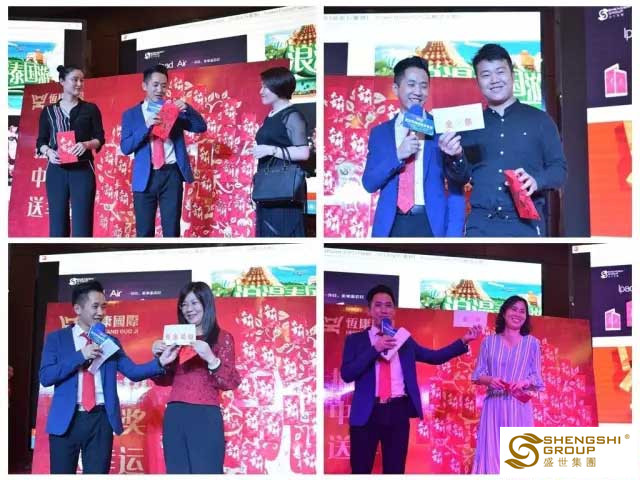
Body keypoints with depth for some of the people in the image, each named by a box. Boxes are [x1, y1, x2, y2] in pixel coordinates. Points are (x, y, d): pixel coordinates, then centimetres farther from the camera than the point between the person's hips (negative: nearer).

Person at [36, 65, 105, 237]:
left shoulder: (90, 109, 9)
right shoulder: (48, 111, 11)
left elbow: (100, 138, 5)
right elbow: (40, 141, 10)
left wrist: (86, 144, -16)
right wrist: (48, 151, -12)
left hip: (83, 170, -1)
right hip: (56, 171, 1)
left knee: (82, 223, -7)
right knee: (57, 222, 0)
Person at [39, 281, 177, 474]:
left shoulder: (110, 341, 11)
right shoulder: (56, 338, 5)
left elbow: (132, 371, 0)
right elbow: (45, 377, -6)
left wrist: (160, 362, -18)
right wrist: (80, 356, -14)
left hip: (101, 420, 2)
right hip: (66, 420, -2)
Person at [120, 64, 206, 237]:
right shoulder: (131, 114, 8)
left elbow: (201, 127, 6)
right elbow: (125, 147, -2)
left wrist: (187, 109, -11)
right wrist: (146, 127, -15)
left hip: (171, 174, 0)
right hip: (145, 176, 0)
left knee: (172, 230, 1)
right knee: (144, 231, 4)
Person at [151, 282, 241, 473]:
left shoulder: (222, 337, 3)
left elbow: (231, 382, -4)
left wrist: (211, 359, -19)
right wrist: (158, 357, 2)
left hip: (205, 416, -4)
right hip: (175, 416, 4)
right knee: (177, 471, 5)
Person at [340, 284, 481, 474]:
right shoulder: (356, 339, 5)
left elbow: (435, 357, 11)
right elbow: (346, 373, -8)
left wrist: (464, 341, 3)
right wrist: (375, 349, -15)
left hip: (398, 411, 3)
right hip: (367, 413, -2)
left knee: (395, 470, 9)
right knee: (360, 470, 2)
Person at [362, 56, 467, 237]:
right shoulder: (380, 133, 10)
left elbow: (456, 186, 2)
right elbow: (369, 183, 3)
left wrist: (453, 234, -7)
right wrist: (397, 155, -12)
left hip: (432, 223, -1)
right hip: (392, 224, 2)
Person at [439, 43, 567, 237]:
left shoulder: (539, 120, 9)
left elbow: (560, 169, 7)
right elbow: (463, 176, 16)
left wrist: (537, 180, -14)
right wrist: (456, 157, -6)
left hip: (525, 224, -1)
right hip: (481, 226, 2)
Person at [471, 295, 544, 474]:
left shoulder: (532, 343, 7)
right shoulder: (489, 341, 7)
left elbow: (536, 377, 6)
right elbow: (477, 375, 6)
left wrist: (524, 382, -15)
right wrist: (490, 380, -14)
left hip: (519, 407, 0)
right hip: (494, 406, 0)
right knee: (491, 454, -3)